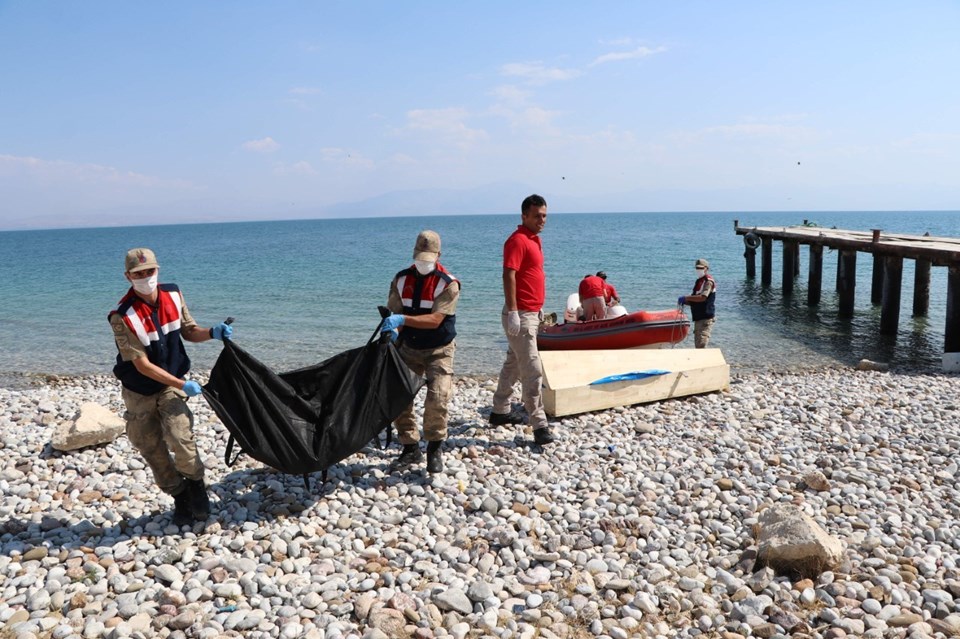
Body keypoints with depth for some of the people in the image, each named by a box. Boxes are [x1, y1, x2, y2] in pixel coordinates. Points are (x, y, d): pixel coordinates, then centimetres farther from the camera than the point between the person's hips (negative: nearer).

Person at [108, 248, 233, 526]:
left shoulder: (173, 295, -8)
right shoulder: (123, 317, -22)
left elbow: (188, 331, 6)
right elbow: (143, 366, -21)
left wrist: (212, 333, -15)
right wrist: (183, 385, -21)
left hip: (171, 385, 2)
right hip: (139, 392, -1)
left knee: (179, 438, -17)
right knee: (153, 450, 5)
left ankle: (196, 487, 7)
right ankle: (180, 498, 24)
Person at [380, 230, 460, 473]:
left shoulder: (448, 284, -16)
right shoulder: (401, 279, -1)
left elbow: (435, 320, -25)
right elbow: (395, 313, -1)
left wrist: (403, 319, -36)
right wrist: (393, 331, -23)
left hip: (438, 351, -4)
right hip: (409, 348, 4)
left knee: (437, 399, -17)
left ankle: (434, 449, 5)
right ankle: (410, 448, 17)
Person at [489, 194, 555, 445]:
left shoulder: (534, 239, 15)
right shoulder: (518, 240, -15)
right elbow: (508, 276, -22)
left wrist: (539, 308, 22)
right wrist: (512, 312, -26)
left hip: (531, 313, 10)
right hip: (520, 315, -10)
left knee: (513, 364, 18)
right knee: (532, 371, -9)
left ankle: (500, 411, 30)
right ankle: (539, 425, -5)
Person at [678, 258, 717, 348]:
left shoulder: (708, 281, -11)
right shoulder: (699, 281, 18)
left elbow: (702, 297, -26)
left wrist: (686, 297, -21)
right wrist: (685, 301, 1)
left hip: (706, 318, -10)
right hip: (698, 318, 10)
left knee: (701, 344, -17)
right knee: (697, 344, 14)